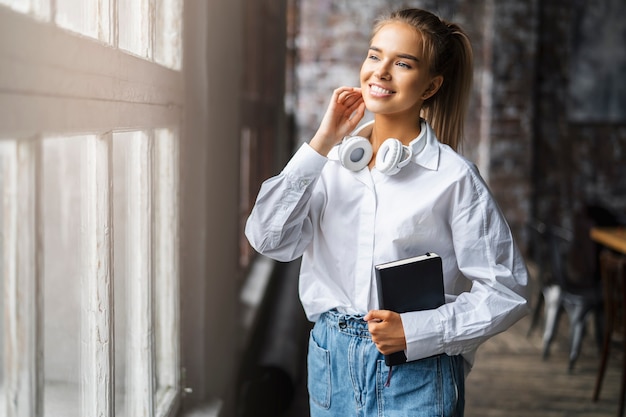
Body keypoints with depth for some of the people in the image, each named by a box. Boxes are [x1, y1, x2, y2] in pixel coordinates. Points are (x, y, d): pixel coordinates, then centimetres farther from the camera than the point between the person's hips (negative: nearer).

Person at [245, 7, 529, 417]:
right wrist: (321, 143, -12)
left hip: (415, 376, -3)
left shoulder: (453, 177, -9)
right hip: (331, 364, 4)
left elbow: (505, 291, -8)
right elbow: (269, 239, -9)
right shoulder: (332, 160, 2)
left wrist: (418, 331, -17)